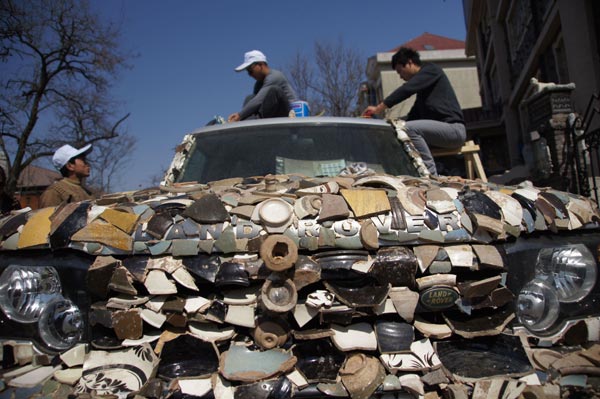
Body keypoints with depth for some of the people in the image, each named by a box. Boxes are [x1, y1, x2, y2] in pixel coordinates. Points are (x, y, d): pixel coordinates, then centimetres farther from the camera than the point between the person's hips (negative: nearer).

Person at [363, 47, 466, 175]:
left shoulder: (431, 70, -2)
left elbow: (406, 89, -17)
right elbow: (414, 116, 21)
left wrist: (379, 108, -20)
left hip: (453, 128, -9)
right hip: (443, 128, 9)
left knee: (409, 128, -27)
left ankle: (431, 175, -26)